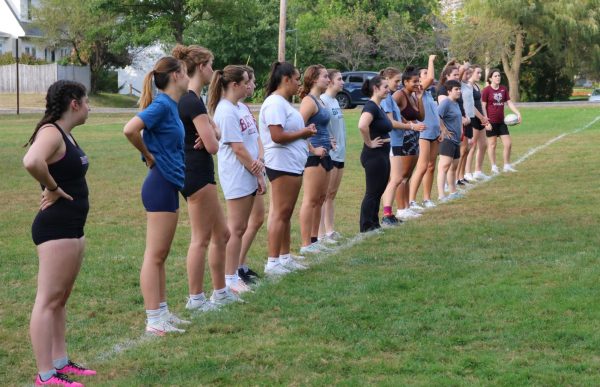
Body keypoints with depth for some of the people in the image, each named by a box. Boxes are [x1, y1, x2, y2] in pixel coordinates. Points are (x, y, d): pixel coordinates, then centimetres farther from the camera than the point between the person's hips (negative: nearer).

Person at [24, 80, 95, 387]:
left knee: (60, 298, 17)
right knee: (48, 300, -7)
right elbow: (31, 162, -37)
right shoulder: (51, 132, -16)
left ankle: (60, 361, 27)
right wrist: (52, 188, -21)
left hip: (72, 227, 10)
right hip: (55, 227, -10)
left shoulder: (66, 134, 13)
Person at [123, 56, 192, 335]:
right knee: (155, 255, -4)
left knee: (160, 256, 15)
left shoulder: (170, 105, 11)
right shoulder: (162, 105, -16)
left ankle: (162, 313, 23)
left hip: (169, 184, 9)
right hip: (161, 184, -9)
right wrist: (149, 156, -13)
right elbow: (130, 129, -28)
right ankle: (154, 321, 0)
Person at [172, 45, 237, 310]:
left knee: (221, 234, 16)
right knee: (201, 238, 0)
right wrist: (211, 138, 1)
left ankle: (220, 292, 24)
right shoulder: (193, 102, -19)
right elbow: (213, 145, -21)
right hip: (197, 175, -10)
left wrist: (210, 134, -10)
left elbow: (215, 132, 13)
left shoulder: (187, 99, 13)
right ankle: (195, 298, 8)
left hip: (196, 174, 10)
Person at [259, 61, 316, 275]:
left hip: (293, 164, 10)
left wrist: (306, 131, 6)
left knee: (286, 213, 14)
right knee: (280, 213, -7)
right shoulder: (274, 103, -16)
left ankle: (285, 257, 21)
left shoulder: (283, 103, 17)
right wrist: (303, 133, -12)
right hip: (281, 164, -10)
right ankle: (272, 262, -3)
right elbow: (277, 136, -23)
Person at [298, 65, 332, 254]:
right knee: (310, 200, -5)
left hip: (324, 155, 10)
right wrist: (312, 149, -19)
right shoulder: (309, 101, -14)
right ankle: (306, 244, -1)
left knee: (320, 198, 14)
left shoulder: (320, 101, 15)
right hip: (314, 157, -10)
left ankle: (314, 239, 23)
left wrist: (328, 142, 13)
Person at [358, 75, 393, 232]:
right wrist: (369, 143, -24)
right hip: (374, 155, -10)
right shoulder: (371, 107, -17)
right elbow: (362, 125, -36)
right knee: (372, 192, -3)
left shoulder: (379, 108, 13)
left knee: (379, 191, 14)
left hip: (382, 155, 10)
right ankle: (366, 228, 3)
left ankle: (374, 225, 21)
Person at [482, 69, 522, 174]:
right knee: (492, 144, 2)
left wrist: (518, 113, -1)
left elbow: (509, 102, 11)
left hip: (501, 122, 6)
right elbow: (483, 106, -9)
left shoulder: (504, 89, 9)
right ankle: (494, 167, 12)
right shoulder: (486, 90, -7)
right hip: (491, 122, -6)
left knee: (508, 143, 4)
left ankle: (507, 166, 17)